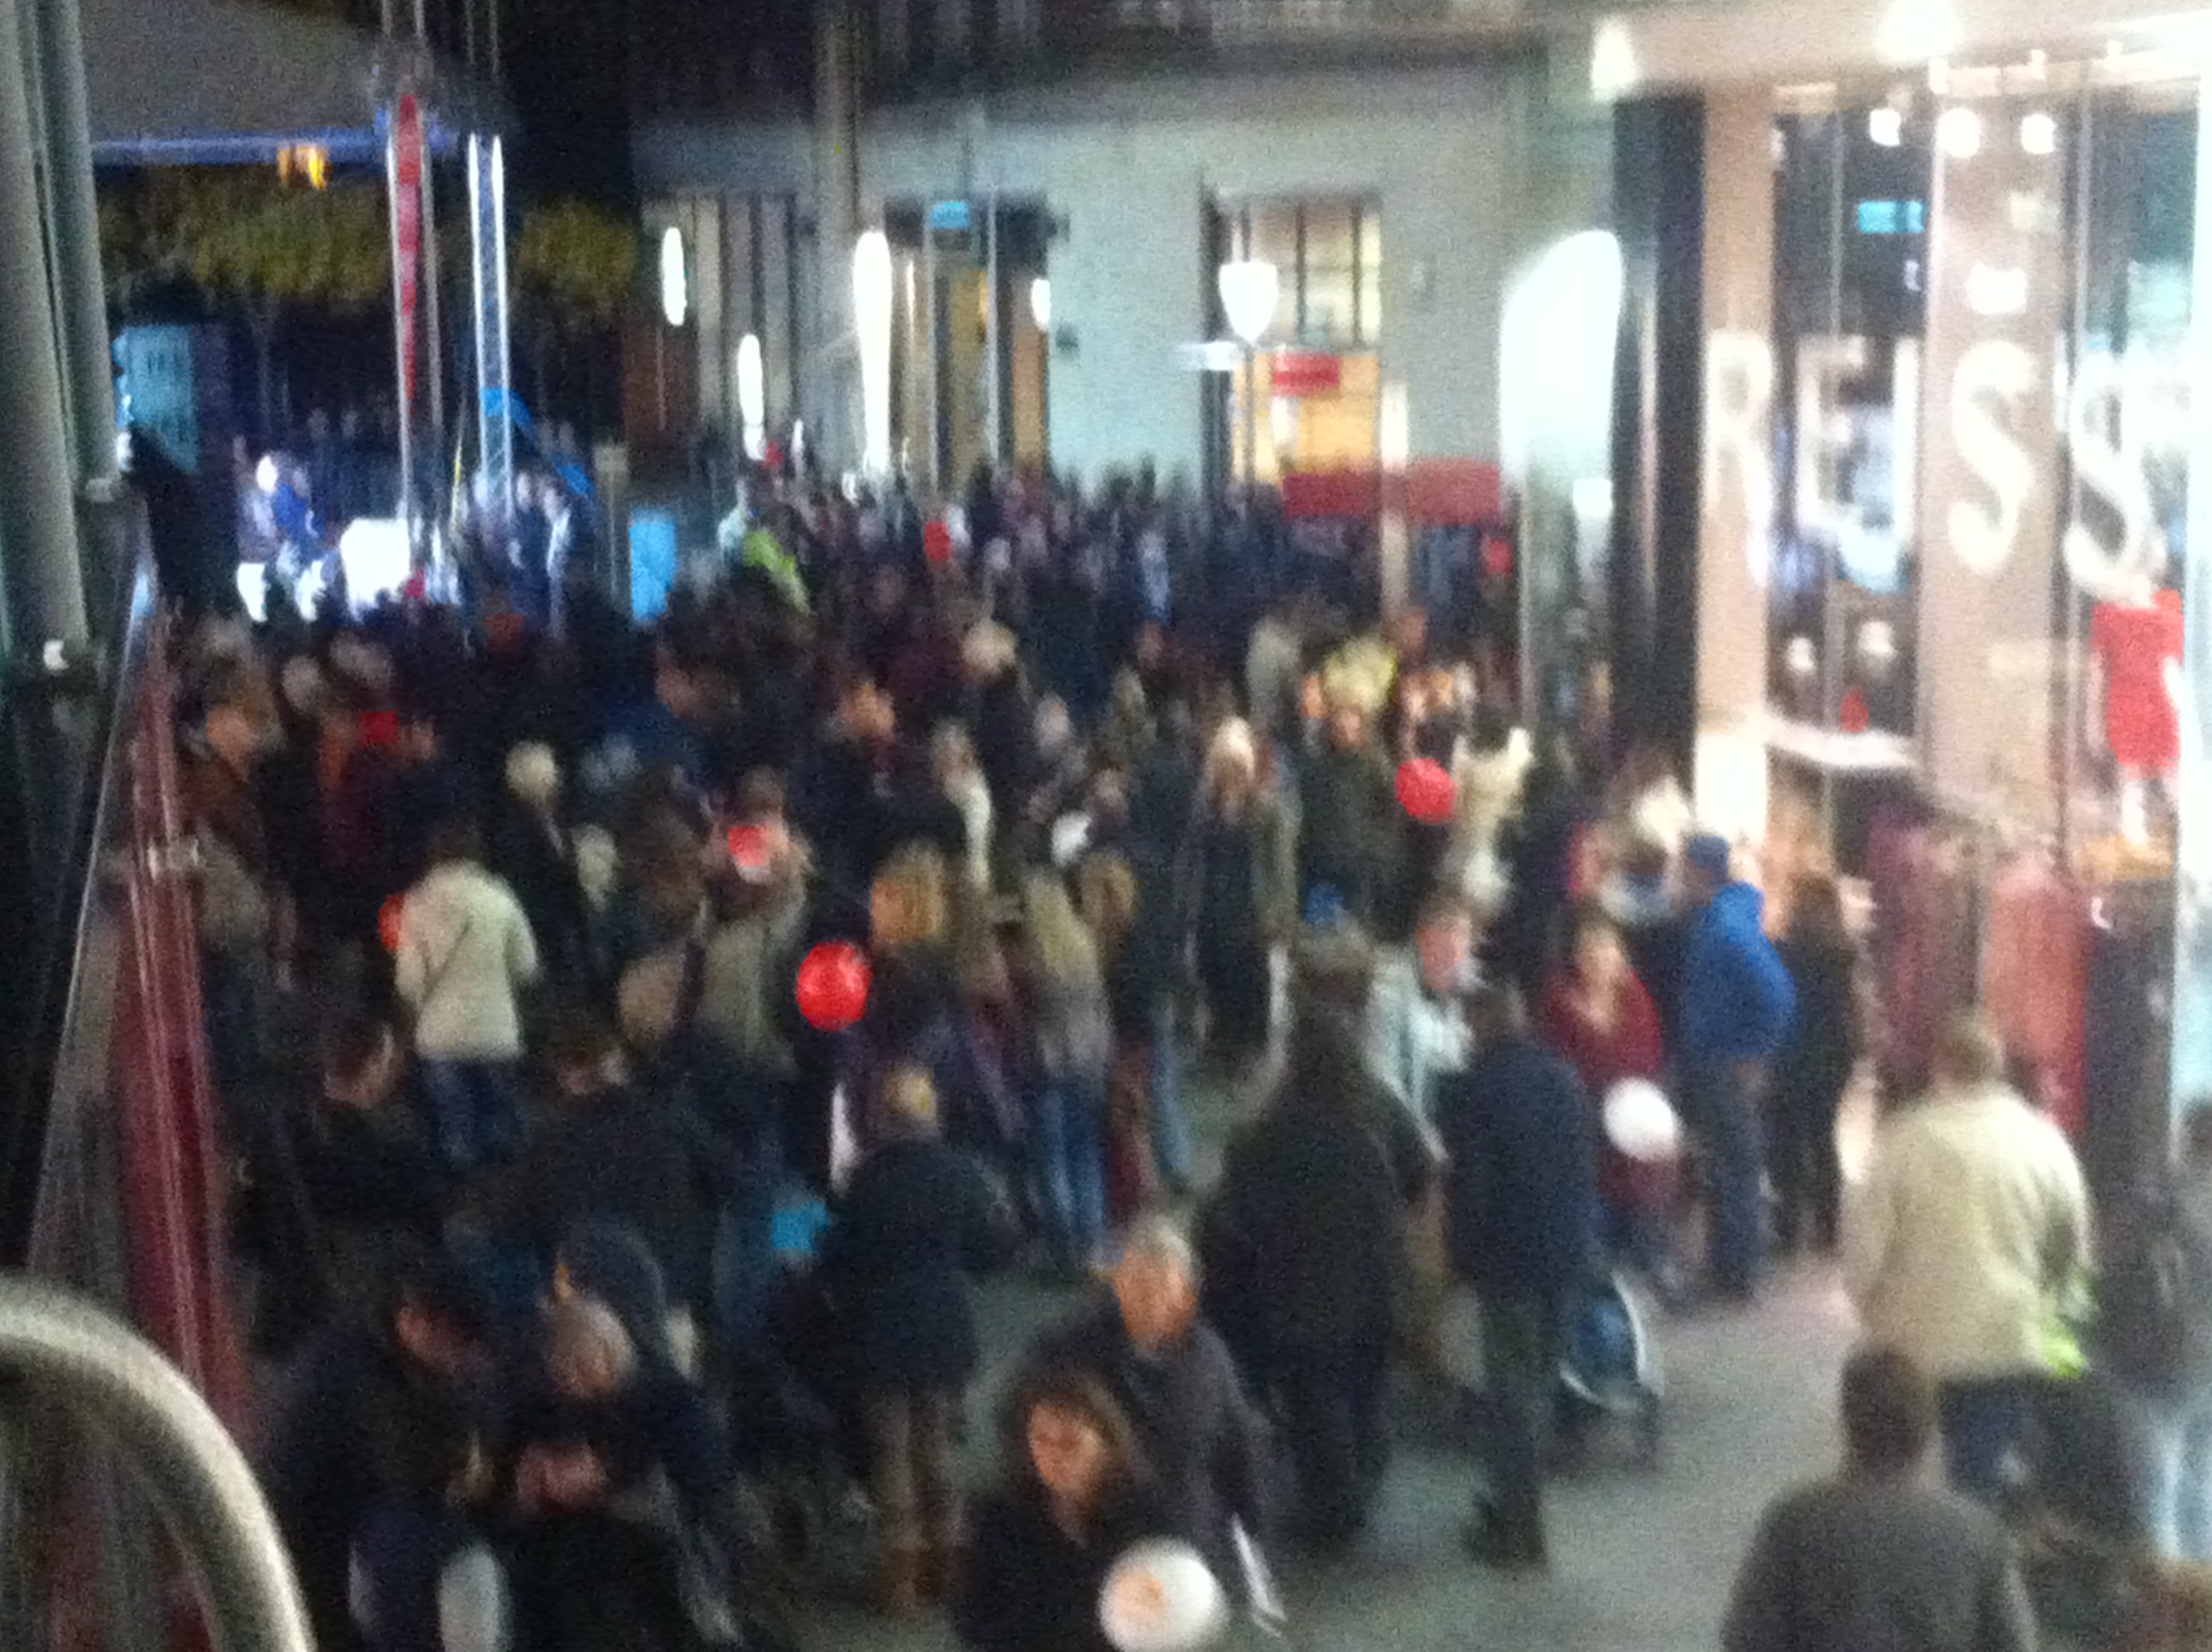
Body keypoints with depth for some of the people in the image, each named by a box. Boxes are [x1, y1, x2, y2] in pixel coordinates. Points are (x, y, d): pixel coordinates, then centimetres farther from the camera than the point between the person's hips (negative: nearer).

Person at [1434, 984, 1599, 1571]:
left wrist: (1462, 1257, -4)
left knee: (1513, 1389, 1)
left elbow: (1466, 1183, -15)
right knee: (1536, 1382, 18)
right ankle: (1516, 1502, 31)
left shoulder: (1469, 1091, -14)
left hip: (1508, 1257, -6)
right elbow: (1586, 1167, 8)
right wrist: (1583, 1235, 15)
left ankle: (1520, 1532, 5)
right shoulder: (1566, 1080, 4)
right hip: (1569, 1251, 6)